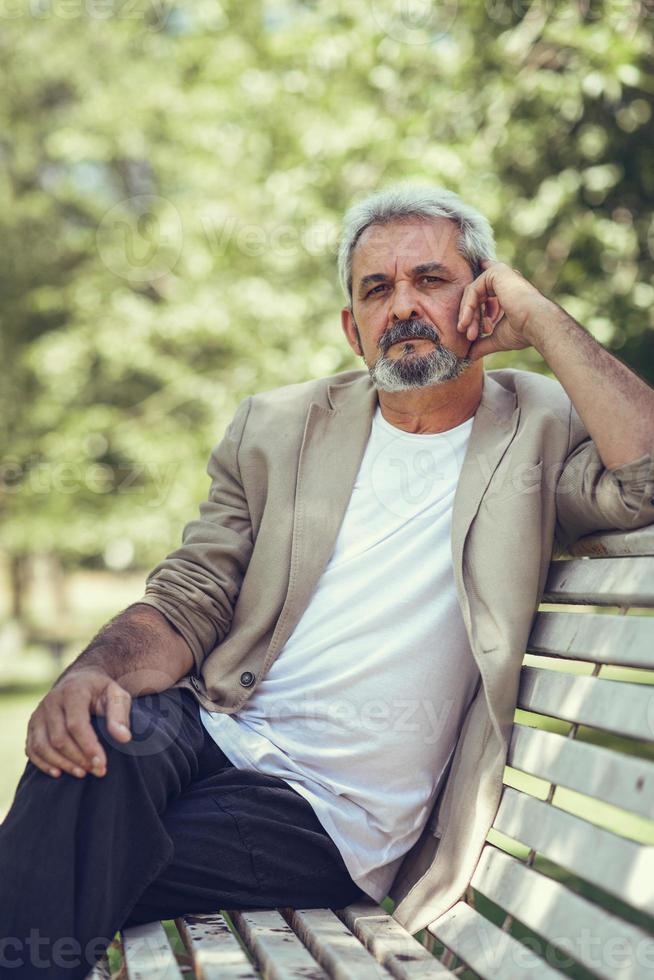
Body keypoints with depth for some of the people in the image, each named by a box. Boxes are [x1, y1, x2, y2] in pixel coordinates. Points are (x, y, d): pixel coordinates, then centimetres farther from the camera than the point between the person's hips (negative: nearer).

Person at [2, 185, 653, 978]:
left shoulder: (541, 430, 4)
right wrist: (101, 670, -15)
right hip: (213, 734, 3)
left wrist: (541, 319, -9)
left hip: (332, 817, -3)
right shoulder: (276, 427, 13)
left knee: (82, 859, -28)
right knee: (99, 738, -31)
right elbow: (187, 601, 8)